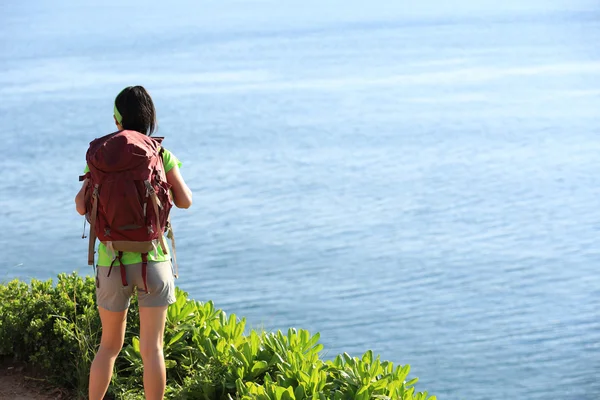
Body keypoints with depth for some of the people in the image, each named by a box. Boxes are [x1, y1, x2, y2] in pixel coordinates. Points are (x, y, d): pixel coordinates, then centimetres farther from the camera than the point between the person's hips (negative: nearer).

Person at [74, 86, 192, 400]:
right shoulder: (161, 154, -2)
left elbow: (82, 206, -3)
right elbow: (185, 201, -3)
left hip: (113, 261, 2)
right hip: (152, 259, -2)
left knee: (109, 345, 17)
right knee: (151, 348, 2)